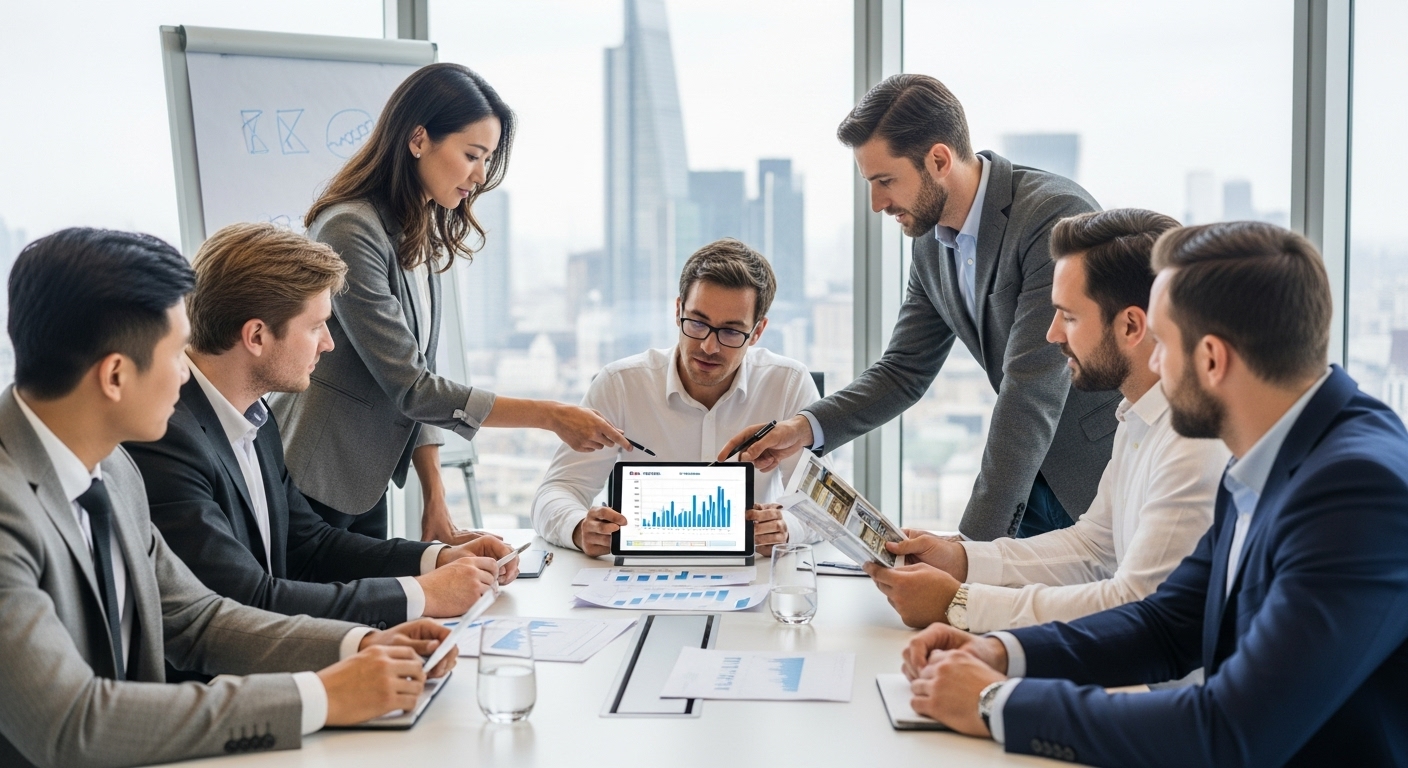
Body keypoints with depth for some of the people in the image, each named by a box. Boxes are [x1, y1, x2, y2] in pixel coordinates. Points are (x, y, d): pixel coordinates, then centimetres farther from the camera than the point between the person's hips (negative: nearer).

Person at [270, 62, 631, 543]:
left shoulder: (423, 235, 7)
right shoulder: (351, 232, -21)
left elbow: (420, 378, 8)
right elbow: (408, 387, -22)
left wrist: (435, 497, 2)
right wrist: (550, 416, -22)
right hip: (311, 490, -8)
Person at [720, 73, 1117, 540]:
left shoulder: (1057, 216, -23)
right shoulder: (931, 243, 3)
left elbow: (1032, 392, -28)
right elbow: (905, 371, 10)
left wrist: (972, 545, -28)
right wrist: (806, 427, -7)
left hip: (1106, 473, -6)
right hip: (1032, 483, 7)